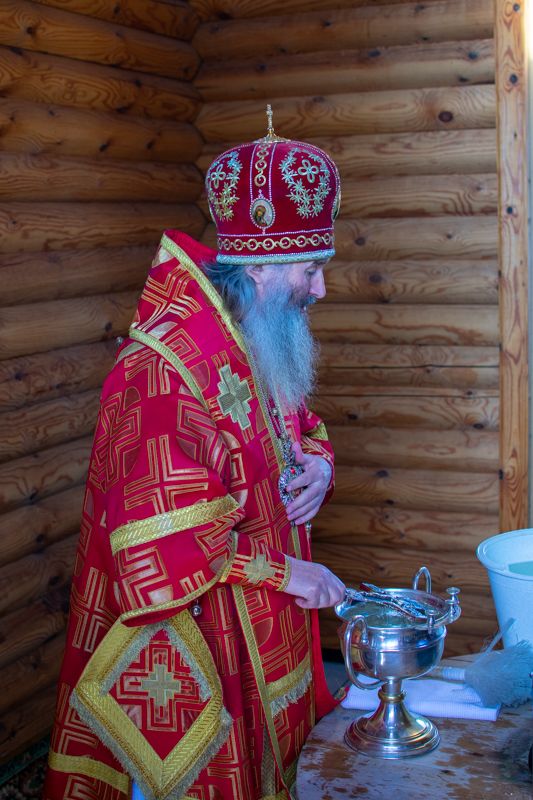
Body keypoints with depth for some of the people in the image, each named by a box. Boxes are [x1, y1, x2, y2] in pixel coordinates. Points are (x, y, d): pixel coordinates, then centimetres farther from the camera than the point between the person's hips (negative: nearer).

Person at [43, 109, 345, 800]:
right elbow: (163, 537, -28)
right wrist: (282, 572, -20)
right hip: (190, 642, -9)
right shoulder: (165, 367, -25)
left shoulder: (266, 347, 5)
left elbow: (301, 430, 21)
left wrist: (318, 464, -3)